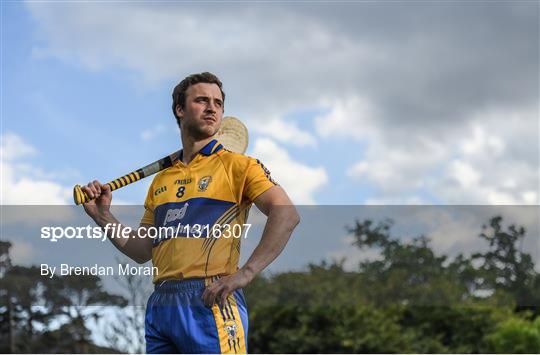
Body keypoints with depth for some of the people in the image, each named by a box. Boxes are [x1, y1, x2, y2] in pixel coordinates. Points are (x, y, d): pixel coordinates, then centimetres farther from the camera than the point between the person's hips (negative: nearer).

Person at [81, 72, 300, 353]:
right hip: (159, 306, 6)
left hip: (209, 302, -5)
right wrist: (102, 216, 10)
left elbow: (286, 215, -9)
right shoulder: (161, 180, 23)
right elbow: (141, 251, 24)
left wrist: (245, 273, -19)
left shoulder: (237, 165, 5)